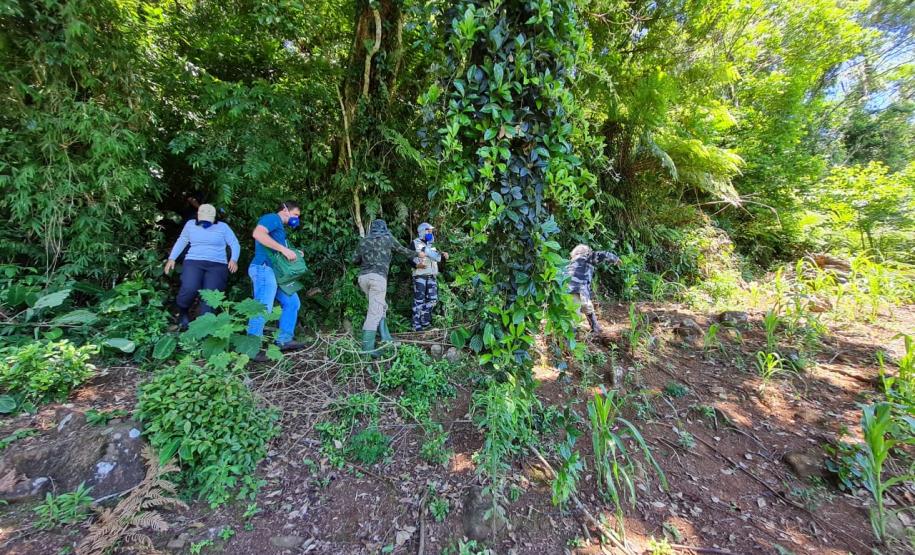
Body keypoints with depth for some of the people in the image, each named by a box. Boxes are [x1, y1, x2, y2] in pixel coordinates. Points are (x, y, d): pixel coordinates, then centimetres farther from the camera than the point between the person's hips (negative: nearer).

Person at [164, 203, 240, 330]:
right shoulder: (190, 224, 12)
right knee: (189, 289, -24)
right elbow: (181, 241, 22)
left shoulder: (222, 227, 5)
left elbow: (235, 244, 4)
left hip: (217, 266, -1)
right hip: (194, 262, 1)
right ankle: (182, 313, 5)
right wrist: (172, 258, 15)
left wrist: (234, 260, -13)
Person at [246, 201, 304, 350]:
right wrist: (283, 249, -22)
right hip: (265, 268, -11)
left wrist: (294, 253, 9)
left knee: (292, 302, 11)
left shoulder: (280, 227, 27)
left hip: (276, 272, 11)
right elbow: (257, 233, -22)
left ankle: (284, 340, 15)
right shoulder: (273, 218, -2)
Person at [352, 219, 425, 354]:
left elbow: (355, 260, 17)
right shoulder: (387, 238, 11)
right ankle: (367, 347, -11)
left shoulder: (364, 240, 18)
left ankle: (385, 337, 15)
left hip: (363, 277, 5)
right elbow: (403, 250, 22)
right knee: (375, 312, -7)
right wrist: (418, 254, 37)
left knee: (381, 306, 18)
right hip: (378, 277, -5)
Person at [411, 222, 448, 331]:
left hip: (431, 276, 6)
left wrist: (443, 256, 2)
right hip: (419, 275, -6)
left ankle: (425, 320, 20)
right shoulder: (415, 243, 2)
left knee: (432, 299, 5)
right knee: (419, 300, -5)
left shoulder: (431, 245, 22)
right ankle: (417, 325, 1)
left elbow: (437, 257, 23)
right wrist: (417, 264, -22)